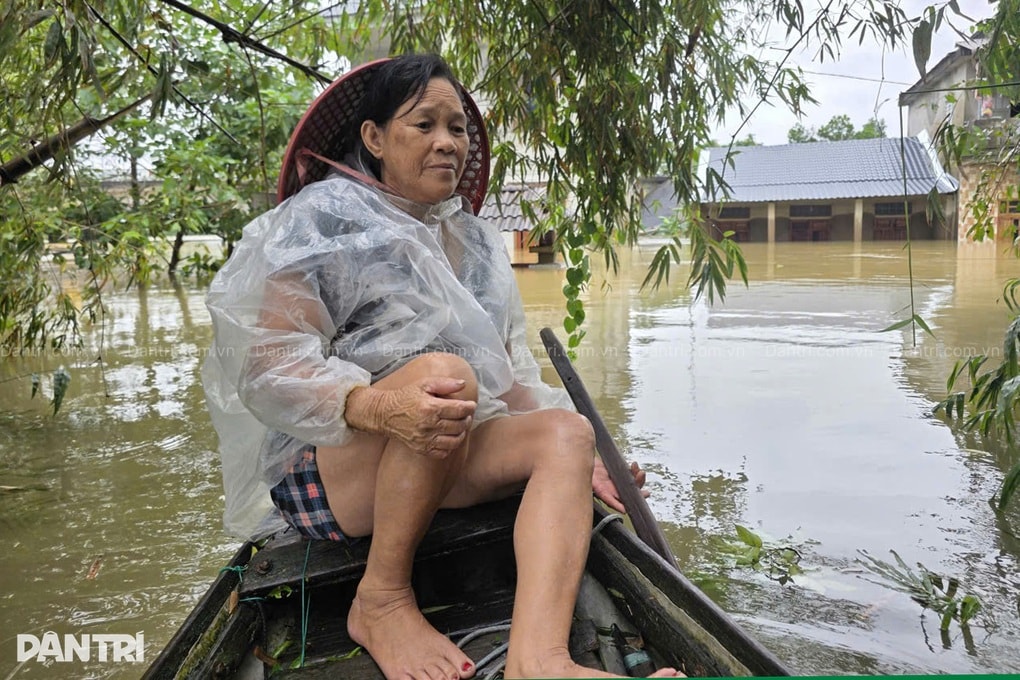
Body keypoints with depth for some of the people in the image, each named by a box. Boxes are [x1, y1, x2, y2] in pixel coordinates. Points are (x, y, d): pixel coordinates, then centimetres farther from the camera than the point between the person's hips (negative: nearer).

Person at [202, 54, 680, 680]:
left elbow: (508, 377, 12)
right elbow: (265, 367, -17)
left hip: (440, 471, 6)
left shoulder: (476, 243, 13)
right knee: (443, 370, -32)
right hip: (319, 475, -6)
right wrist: (379, 406, -36)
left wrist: (581, 461, -3)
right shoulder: (322, 217, -6)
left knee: (567, 432, -19)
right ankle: (382, 601, -18)